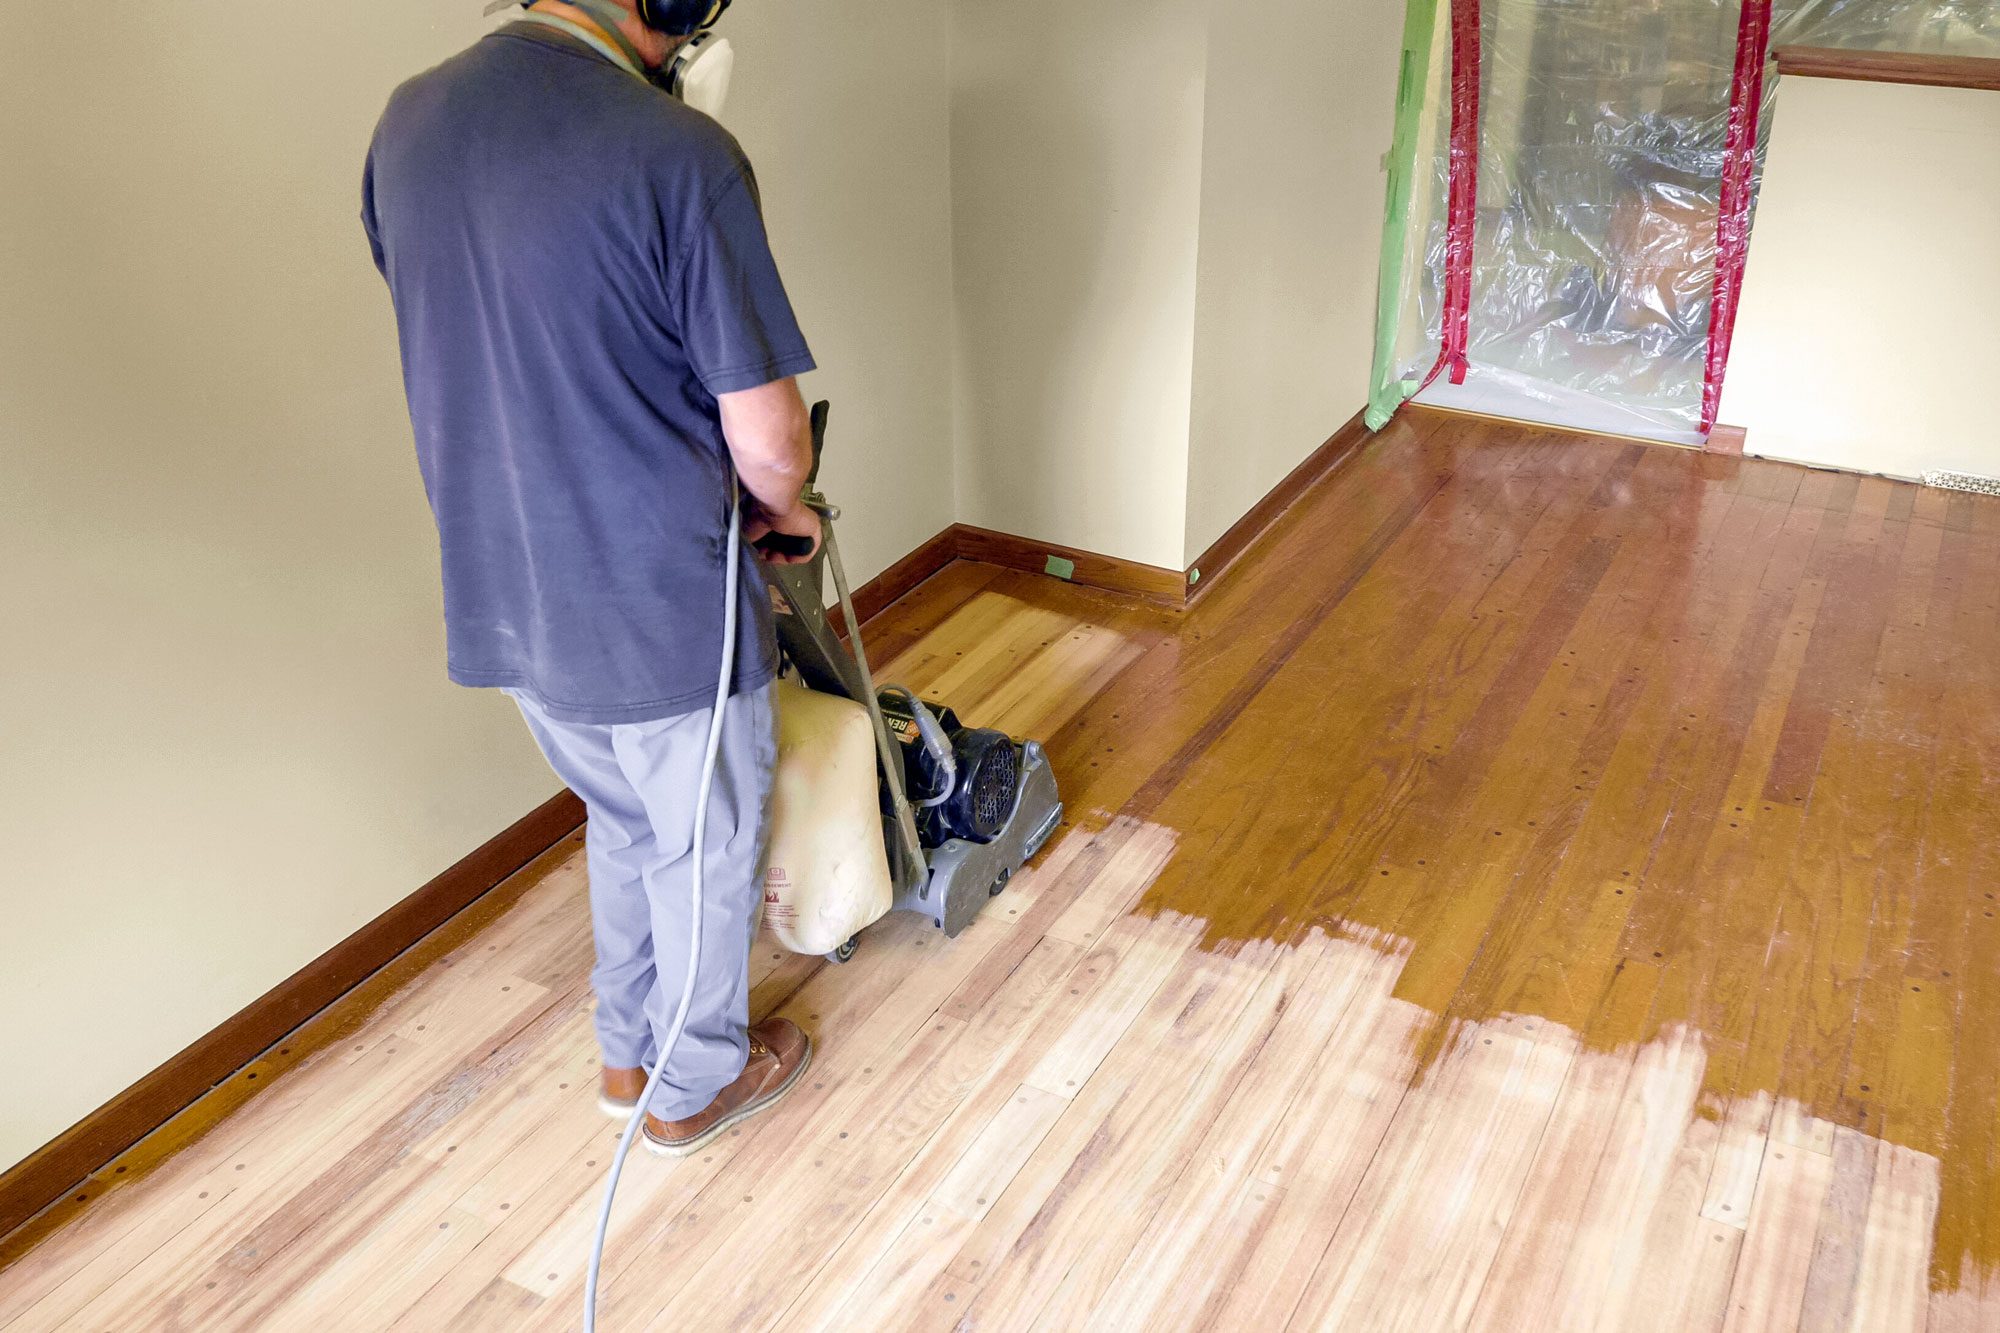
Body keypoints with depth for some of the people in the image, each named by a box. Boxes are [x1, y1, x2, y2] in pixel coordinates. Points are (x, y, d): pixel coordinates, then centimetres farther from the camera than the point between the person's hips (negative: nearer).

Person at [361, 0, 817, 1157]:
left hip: (504, 601, 7)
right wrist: (786, 510, 3)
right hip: (665, 613, -6)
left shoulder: (408, 122, -1)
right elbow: (767, 439, -20)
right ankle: (700, 1083, 39)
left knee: (622, 828, 28)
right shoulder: (680, 156, -23)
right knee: (707, 852, 18)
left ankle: (629, 1052, 46)